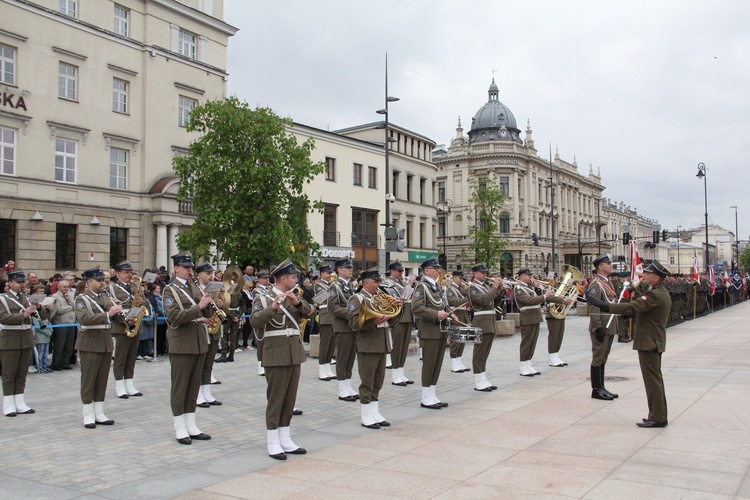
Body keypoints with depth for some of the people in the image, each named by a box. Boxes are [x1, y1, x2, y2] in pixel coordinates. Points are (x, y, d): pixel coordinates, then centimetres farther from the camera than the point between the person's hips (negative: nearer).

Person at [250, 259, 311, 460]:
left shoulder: (294, 297, 14)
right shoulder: (263, 299, -6)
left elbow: (309, 310, 1)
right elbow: (255, 321, -20)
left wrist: (298, 302, -16)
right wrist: (272, 307, -31)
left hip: (294, 353, 7)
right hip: (276, 354, -6)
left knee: (290, 398, 10)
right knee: (275, 398, -2)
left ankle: (285, 440, 19)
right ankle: (272, 443, 6)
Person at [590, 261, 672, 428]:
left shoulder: (654, 295, -21)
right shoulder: (663, 294, 12)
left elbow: (631, 308, -30)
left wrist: (604, 305, -31)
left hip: (648, 343, -10)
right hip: (656, 342, 11)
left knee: (652, 380, -5)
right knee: (656, 379, 15)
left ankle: (657, 418, 0)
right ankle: (660, 415, 22)